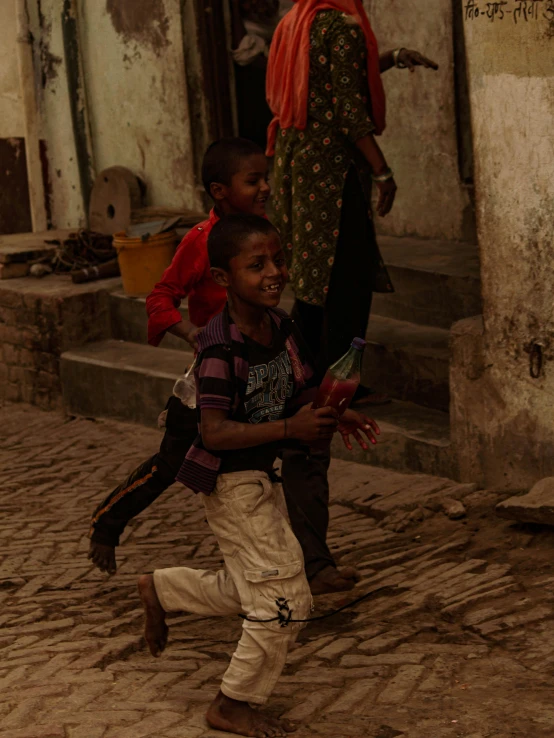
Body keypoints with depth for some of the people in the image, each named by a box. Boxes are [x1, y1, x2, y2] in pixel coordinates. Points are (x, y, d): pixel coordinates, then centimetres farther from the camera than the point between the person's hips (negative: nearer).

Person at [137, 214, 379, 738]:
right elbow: (214, 432, -29)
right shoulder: (222, 349, -26)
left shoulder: (282, 327, -2)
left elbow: (305, 390, 9)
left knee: (251, 592, 23)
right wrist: (290, 428, -35)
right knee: (285, 599, -4)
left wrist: (334, 417, -11)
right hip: (230, 481, -8)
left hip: (261, 477, 8)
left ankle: (161, 588, 44)